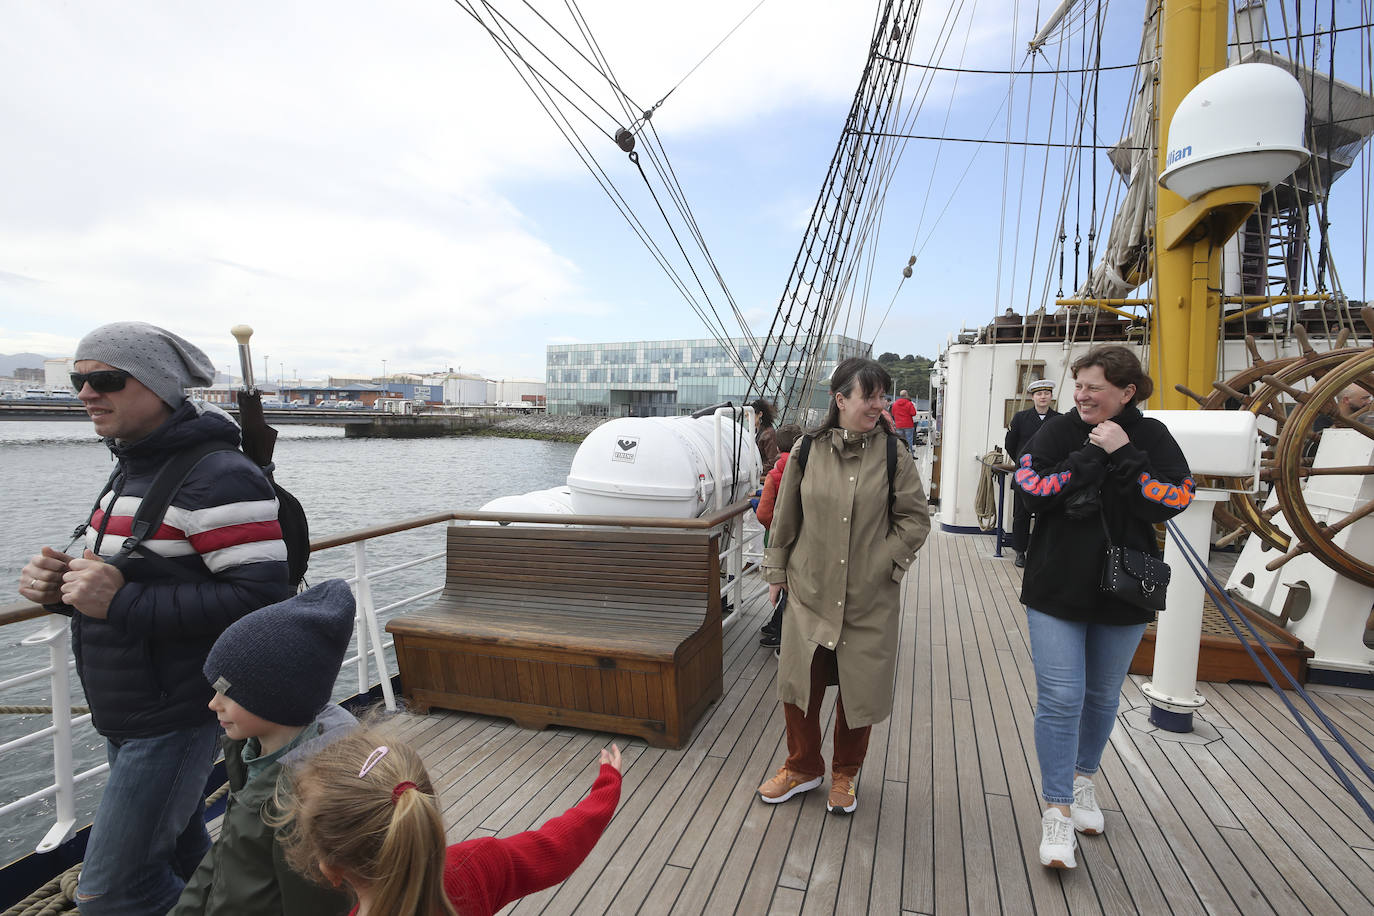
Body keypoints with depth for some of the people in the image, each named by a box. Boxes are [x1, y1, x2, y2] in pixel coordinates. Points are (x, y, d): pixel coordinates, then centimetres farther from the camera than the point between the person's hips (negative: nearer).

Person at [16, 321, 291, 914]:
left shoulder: (218, 477, -22)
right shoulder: (132, 469, 10)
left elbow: (263, 599, -28)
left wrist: (123, 603, -28)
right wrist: (61, 586, -2)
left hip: (174, 723, -9)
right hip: (124, 720, 9)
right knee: (180, 861, 24)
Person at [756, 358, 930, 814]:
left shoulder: (893, 454, -6)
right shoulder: (808, 450, -4)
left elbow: (916, 518, 0)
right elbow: (785, 516, 4)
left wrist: (884, 562, -9)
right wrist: (777, 572, 7)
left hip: (870, 598, 0)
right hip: (809, 590, 1)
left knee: (859, 688, 10)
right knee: (798, 681, 8)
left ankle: (844, 775, 36)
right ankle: (803, 767, 34)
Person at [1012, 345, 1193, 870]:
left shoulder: (1152, 439, -2)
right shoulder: (1056, 432, -3)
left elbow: (1171, 502, -14)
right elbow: (1033, 491, -17)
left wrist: (1124, 457, -21)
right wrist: (1093, 456, -20)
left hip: (1122, 594, 2)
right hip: (1056, 589, -2)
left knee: (1103, 695, 18)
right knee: (1060, 698, -3)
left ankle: (1083, 779, 41)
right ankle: (1057, 811, 10)